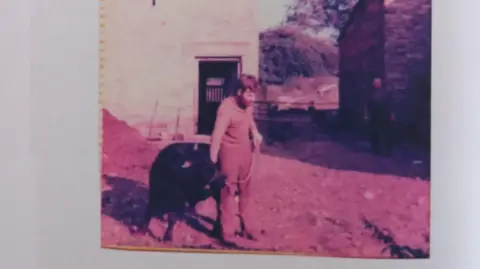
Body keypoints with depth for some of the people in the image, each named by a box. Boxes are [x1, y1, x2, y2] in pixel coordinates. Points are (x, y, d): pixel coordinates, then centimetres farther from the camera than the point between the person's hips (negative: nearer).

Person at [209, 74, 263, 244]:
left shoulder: (248, 104, -3)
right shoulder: (226, 108, -25)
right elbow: (216, 136, -27)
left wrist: (255, 132, 4)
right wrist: (213, 163, -28)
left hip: (245, 150, 7)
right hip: (229, 152, -7)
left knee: (244, 190, 17)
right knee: (228, 192, 1)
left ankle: (243, 225, 33)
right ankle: (227, 232, 10)